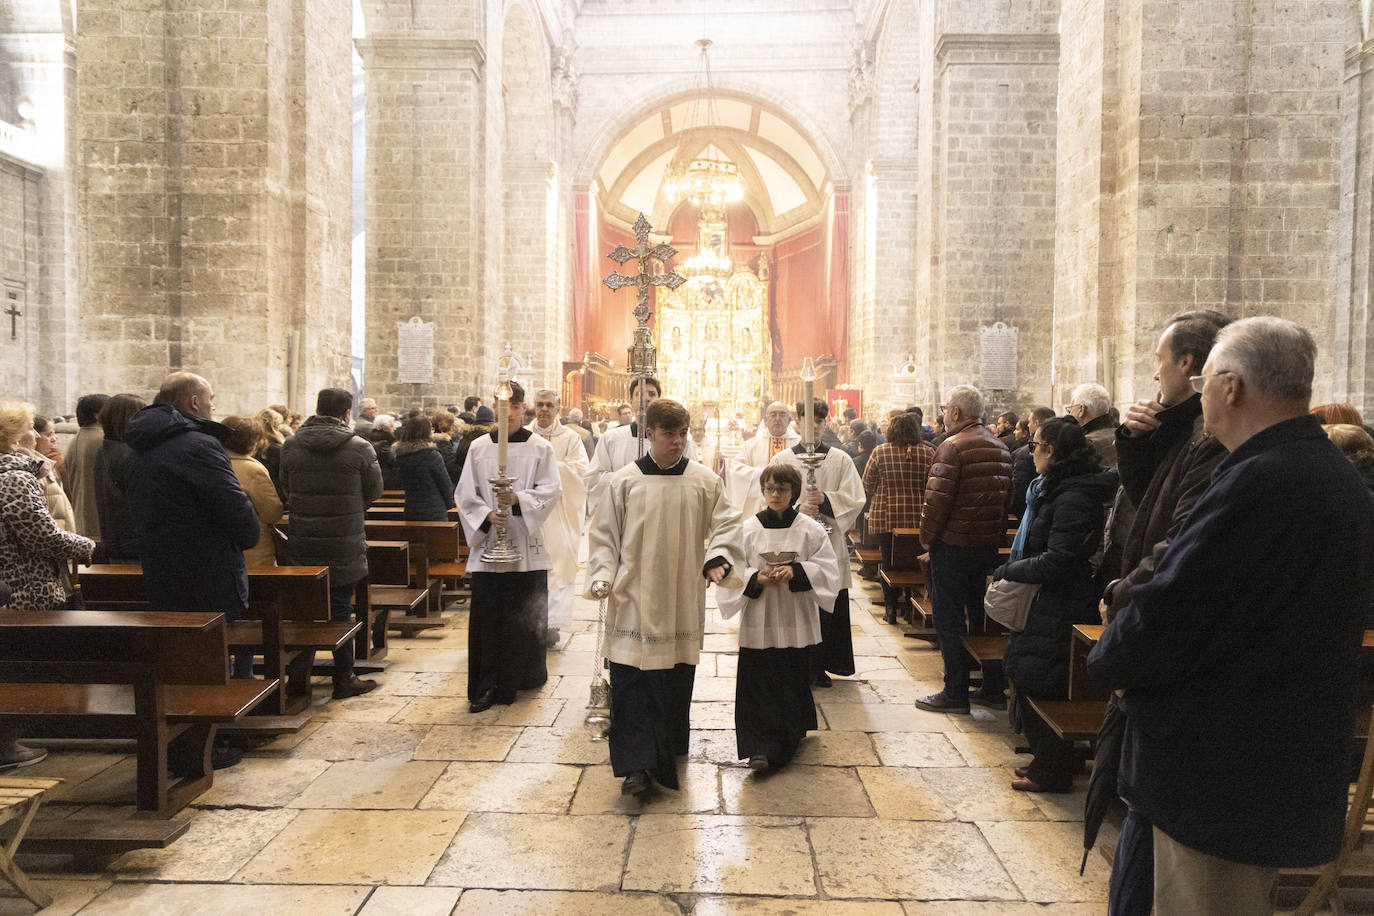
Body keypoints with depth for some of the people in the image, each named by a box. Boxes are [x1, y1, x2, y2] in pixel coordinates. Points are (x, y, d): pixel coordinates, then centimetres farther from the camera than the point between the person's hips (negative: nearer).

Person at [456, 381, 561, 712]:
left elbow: (550, 490, -3)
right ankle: (487, 686, 7)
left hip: (527, 545, -1)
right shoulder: (478, 448, 8)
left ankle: (523, 677, 22)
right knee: (488, 615, -1)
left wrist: (519, 499, -19)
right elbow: (465, 495, 6)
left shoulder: (540, 448, 4)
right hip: (487, 543, 1)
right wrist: (487, 516, -11)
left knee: (526, 616, 4)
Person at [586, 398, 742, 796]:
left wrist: (718, 558, -12)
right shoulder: (623, 481, -1)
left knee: (676, 681, 10)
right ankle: (636, 766, -2)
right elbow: (603, 534, 3)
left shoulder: (704, 481, 2)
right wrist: (602, 577, -9)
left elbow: (727, 524, 7)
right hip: (633, 599, -1)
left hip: (683, 601, 2)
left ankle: (668, 754, 29)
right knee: (631, 682, -6)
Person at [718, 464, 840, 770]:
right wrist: (756, 578, -15)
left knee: (793, 684, 8)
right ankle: (760, 748, 0)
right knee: (758, 685, -4)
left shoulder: (809, 529, 1)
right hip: (758, 621, 0)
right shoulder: (748, 529, 1)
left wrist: (796, 571, -16)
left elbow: (828, 568, -1)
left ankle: (788, 739, 27)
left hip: (796, 621, 1)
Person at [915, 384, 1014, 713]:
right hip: (989, 544, 8)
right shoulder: (1000, 448, 10)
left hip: (953, 543, -8)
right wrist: (996, 534, 18)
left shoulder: (953, 446, -16)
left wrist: (927, 537, -7)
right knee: (983, 615, 16)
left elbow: (937, 499, -19)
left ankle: (955, 693, 6)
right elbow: (1007, 496, 14)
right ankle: (993, 689, 23)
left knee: (949, 620, 1)